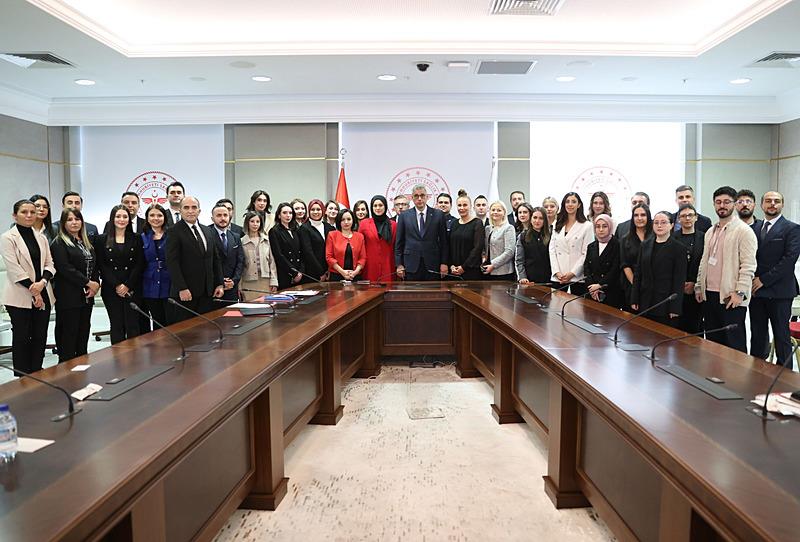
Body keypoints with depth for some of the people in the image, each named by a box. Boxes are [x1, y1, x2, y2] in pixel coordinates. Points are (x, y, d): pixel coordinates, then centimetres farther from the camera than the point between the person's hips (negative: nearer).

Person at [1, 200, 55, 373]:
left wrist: (42, 282, -12)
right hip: (20, 297, -4)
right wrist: (34, 292, -13)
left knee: (40, 337, 7)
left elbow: (49, 264, 8)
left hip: (43, 295, 5)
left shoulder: (41, 238, 12)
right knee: (22, 338, 2)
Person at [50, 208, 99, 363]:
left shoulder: (86, 243, 16)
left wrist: (96, 284, -2)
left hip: (87, 296, 7)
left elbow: (94, 266, 16)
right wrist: (88, 283, -16)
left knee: (84, 333, 10)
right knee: (68, 333, -1)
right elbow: (65, 268, -16)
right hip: (68, 297, -7)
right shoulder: (59, 243, -5)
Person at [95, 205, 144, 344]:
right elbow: (101, 266, 0)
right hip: (111, 290, 0)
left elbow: (139, 265, 1)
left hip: (132, 289, 0)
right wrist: (116, 285, -10)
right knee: (116, 326, 4)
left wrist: (127, 285, -9)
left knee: (133, 326, 0)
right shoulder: (102, 240, 6)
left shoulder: (136, 239, 7)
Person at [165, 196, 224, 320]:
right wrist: (182, 288, -18)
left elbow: (215, 259, 17)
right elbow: (172, 262, -12)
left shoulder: (207, 231, 14)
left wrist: (219, 284, 9)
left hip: (207, 292, 5)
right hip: (185, 292, -5)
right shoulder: (174, 232, -5)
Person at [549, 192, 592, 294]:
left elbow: (586, 254, -5)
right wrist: (557, 272, -5)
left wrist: (572, 273, -13)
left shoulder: (587, 226, 1)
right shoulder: (558, 226, 14)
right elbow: (552, 250, 7)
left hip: (577, 277, -3)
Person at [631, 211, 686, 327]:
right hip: (646, 303, 4)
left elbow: (679, 280, -7)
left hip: (666, 304, -4)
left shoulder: (678, 248, -4)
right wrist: (634, 300, 5)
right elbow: (638, 273, 10)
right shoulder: (645, 245, 10)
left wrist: (675, 308, -11)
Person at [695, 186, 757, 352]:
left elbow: (748, 265, -12)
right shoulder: (710, 232, 16)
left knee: (735, 344, -2)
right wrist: (699, 286, 14)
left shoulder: (744, 231, -6)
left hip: (731, 297, -7)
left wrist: (739, 292, -17)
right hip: (709, 295, 7)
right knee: (713, 341, 12)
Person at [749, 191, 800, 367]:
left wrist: (763, 279, -14)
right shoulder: (754, 227, 12)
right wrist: (751, 280, -3)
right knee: (757, 335, 10)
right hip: (756, 290, 4)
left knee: (782, 336, 3)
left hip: (779, 292, -4)